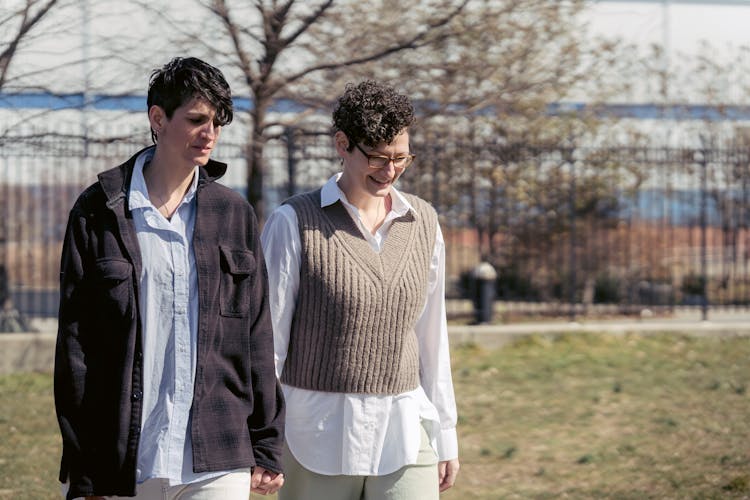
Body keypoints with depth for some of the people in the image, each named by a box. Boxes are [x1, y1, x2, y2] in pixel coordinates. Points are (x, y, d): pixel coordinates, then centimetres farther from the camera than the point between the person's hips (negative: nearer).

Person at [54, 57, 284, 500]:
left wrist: (267, 447, 8)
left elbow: (258, 339, 11)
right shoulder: (100, 212, 1)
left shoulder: (234, 215, 9)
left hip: (217, 463, 2)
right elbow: (75, 342, 0)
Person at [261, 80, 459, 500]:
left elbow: (431, 336, 13)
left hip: (404, 435, 3)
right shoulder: (295, 223, -5)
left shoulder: (423, 223, 8)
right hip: (318, 436, -3)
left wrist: (445, 434, 14)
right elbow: (267, 339, -4)